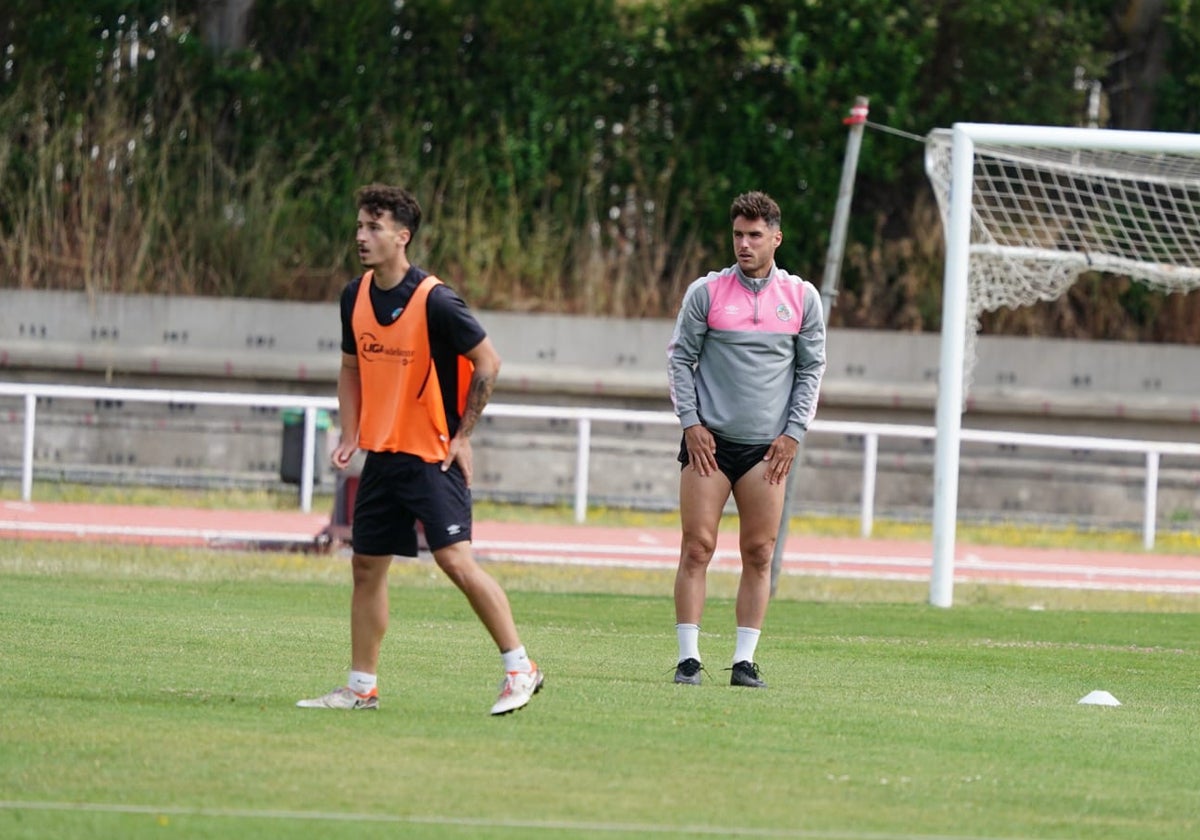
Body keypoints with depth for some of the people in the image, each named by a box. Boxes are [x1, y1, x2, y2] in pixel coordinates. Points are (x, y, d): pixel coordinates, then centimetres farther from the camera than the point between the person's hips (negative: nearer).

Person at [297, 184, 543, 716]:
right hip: (381, 453, 7)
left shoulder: (434, 301, -16)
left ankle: (519, 667, -8)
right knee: (367, 567, 9)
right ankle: (361, 687, 17)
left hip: (433, 456, -7)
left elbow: (487, 362, -10)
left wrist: (462, 436, -9)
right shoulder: (356, 297, 5)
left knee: (455, 558, -16)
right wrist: (350, 438, 8)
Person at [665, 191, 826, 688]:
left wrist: (793, 433, 1)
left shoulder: (801, 297, 5)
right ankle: (688, 657, -3)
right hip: (708, 440, -1)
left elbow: (812, 367, 10)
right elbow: (680, 357, 5)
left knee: (759, 553, -1)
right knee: (697, 547, -6)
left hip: (768, 446, 1)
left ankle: (745, 660, 4)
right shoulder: (706, 292, 1)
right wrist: (690, 423, -4)